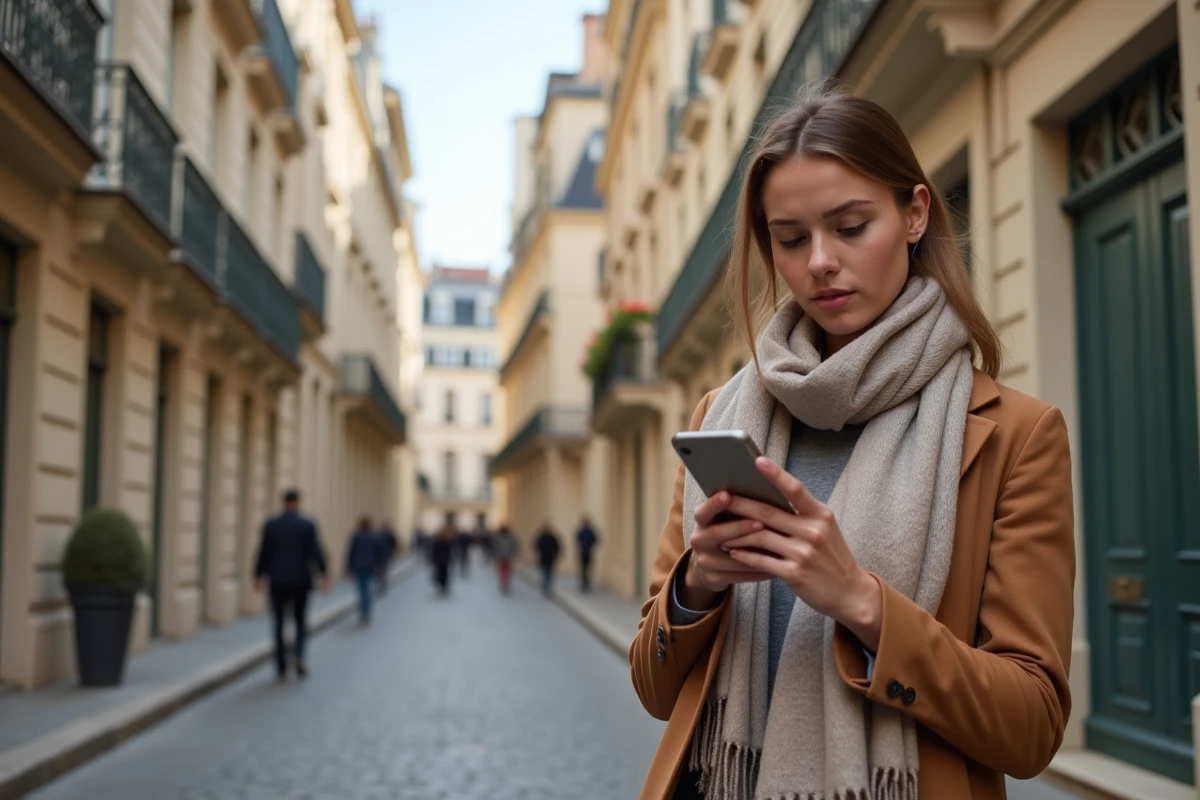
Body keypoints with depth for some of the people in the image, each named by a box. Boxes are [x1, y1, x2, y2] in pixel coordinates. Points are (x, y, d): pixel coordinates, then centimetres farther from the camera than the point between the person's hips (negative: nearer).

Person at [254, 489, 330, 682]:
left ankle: (282, 668, 4)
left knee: (279, 624, 6)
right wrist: (324, 574, -7)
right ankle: (298, 654, -11)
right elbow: (316, 552, -10)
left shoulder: (271, 525, 1)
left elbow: (263, 553, 3)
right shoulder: (308, 525, -4)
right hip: (301, 580, -1)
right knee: (301, 621, 13)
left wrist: (259, 577, 12)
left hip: (277, 581, 1)